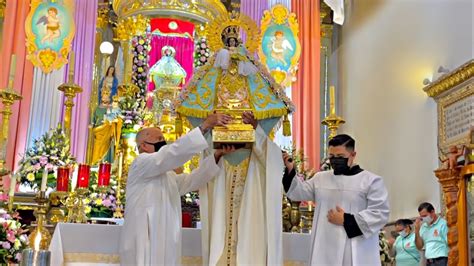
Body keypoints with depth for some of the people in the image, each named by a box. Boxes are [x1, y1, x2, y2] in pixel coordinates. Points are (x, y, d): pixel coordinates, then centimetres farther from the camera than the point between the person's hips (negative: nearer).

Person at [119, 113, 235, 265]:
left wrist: (216, 156, 4)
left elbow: (191, 180, 15)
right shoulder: (141, 163, -4)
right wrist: (204, 126, -19)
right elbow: (173, 152, -17)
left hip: (163, 246, 9)